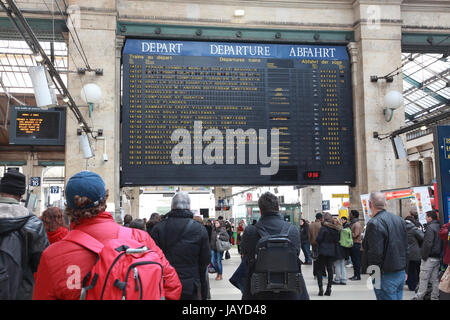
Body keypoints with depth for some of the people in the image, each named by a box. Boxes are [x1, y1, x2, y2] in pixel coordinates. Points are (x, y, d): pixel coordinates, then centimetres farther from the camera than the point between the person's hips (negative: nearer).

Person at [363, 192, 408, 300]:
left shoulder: (374, 223, -18)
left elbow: (375, 253, -22)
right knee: (398, 297, 17)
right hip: (401, 272, 8)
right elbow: (406, 247, 17)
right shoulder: (400, 219, 9)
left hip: (386, 275, -8)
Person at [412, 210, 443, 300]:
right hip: (437, 258, 9)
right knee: (435, 279, 12)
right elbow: (441, 243, 16)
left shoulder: (430, 227, -15)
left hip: (429, 258, -8)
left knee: (423, 278, -1)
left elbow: (428, 244, -21)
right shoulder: (439, 227, 11)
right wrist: (439, 254, 18)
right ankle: (435, 297, 17)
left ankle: (419, 297, 4)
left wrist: (424, 256, -15)